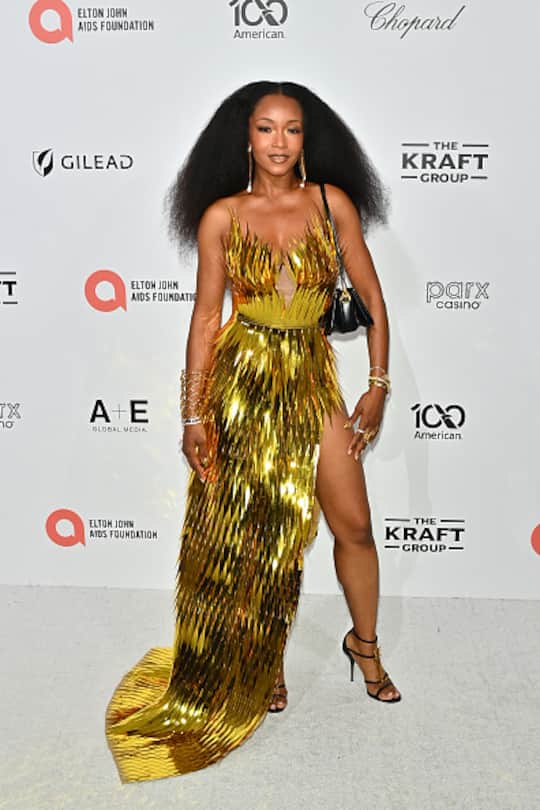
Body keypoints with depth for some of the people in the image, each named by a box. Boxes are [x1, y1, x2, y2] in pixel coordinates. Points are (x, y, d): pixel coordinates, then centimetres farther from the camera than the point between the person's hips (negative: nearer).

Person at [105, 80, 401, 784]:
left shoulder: (333, 202, 0)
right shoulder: (221, 216, -3)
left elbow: (373, 298, 3)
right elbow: (206, 317, -2)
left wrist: (378, 384, -1)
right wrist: (194, 415, -5)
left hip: (314, 379, 1)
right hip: (242, 380, -1)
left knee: (354, 523, 4)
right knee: (250, 531, 9)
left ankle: (364, 642, 32)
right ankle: (263, 664, 31)